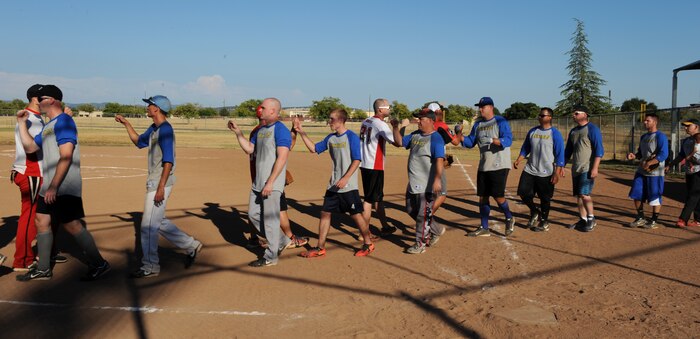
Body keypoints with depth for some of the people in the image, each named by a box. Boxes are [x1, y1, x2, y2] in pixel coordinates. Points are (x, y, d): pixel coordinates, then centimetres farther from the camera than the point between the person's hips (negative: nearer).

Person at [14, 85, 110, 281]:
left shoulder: (63, 121, -13)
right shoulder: (48, 126, 18)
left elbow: (66, 157, -21)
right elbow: (30, 147, 23)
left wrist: (54, 186, -24)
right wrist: (22, 123, 18)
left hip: (64, 187, -10)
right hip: (49, 186, 10)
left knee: (72, 225, -9)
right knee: (42, 222, 13)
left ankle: (99, 265, 0)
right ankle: (43, 270, 23)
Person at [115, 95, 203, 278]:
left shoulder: (165, 129, -16)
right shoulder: (153, 129, 14)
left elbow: (168, 161, -22)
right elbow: (139, 141, 32)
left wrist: (161, 187, -26)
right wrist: (126, 123, 23)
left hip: (160, 183, -10)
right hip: (154, 182, 10)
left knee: (148, 226, -3)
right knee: (159, 222, 17)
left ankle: (150, 267, 8)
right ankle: (191, 246, 24)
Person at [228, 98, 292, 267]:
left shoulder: (281, 130, -14)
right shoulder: (261, 130, 15)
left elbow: (282, 158, -22)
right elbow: (249, 149, 19)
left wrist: (270, 183, -25)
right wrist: (237, 131, 11)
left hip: (272, 185, -9)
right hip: (258, 182, 9)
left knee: (270, 219, -1)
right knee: (253, 214, 15)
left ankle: (271, 256, 13)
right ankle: (281, 241, 28)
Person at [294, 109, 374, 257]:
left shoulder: (352, 137, -11)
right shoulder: (331, 138, 9)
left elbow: (356, 160, -15)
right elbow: (314, 148, 15)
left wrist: (345, 178, -22)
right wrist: (301, 132, 9)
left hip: (349, 187, -7)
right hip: (333, 186, 7)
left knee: (356, 214, 1)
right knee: (325, 213, 6)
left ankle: (368, 244, 19)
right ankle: (320, 248, 15)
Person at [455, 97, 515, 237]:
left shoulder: (500, 122, -9)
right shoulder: (478, 125, 13)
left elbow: (508, 140, -20)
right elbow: (470, 142, 13)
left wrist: (493, 140, -37)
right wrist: (461, 137, -7)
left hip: (499, 166, -7)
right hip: (483, 166, 7)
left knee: (498, 196, -8)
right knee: (482, 197, 8)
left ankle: (509, 218, 20)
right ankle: (484, 228, 18)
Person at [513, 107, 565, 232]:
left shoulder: (555, 134, -8)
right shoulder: (532, 131, 8)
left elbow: (560, 155, -9)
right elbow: (525, 148, 17)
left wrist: (557, 173, -15)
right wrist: (518, 160, 1)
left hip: (546, 173, -5)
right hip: (529, 170, 5)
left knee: (545, 199, 5)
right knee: (523, 192, 0)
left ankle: (544, 223, 22)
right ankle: (534, 211, 27)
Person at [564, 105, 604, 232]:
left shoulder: (592, 129, -8)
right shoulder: (573, 131, 16)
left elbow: (599, 150, -14)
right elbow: (568, 151, 23)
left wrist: (595, 168, -21)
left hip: (587, 169, -8)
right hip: (575, 169, 8)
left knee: (584, 194, -15)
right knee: (578, 195, 9)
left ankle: (591, 218, 1)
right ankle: (583, 220, 18)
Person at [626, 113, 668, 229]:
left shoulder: (660, 136, -12)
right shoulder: (643, 137, 14)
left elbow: (663, 154, -21)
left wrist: (648, 163, -25)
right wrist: (634, 156, 1)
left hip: (655, 172, -8)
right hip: (641, 171, 8)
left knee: (654, 197, 1)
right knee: (637, 195, 10)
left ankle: (654, 221, 14)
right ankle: (640, 218, 24)